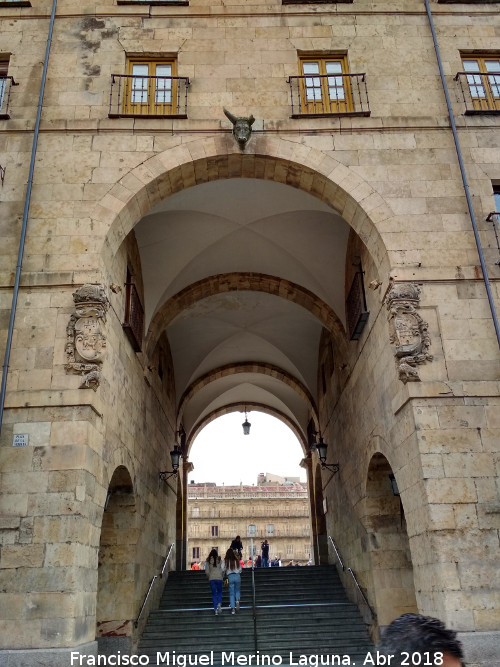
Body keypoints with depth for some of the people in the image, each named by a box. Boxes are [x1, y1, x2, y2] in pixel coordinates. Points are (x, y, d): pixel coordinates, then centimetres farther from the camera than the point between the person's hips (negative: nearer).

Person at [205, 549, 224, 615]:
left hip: (211, 579, 1)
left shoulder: (208, 561, 2)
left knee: (214, 594, 7)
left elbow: (207, 571, 1)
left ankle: (215, 609, 1)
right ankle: (219, 604, -11)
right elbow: (222, 570, 0)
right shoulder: (219, 560, 0)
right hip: (219, 578, -1)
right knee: (219, 592, 15)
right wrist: (222, 577, 14)